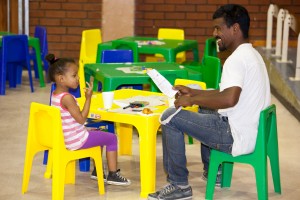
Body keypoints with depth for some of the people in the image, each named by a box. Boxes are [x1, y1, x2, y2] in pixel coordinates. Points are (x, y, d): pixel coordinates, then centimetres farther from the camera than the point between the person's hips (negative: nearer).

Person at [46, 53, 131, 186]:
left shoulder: (55, 95, 3)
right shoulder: (67, 98, -27)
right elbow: (81, 119, -23)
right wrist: (88, 98, -22)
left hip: (64, 138, 9)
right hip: (76, 141, -9)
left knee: (98, 133, 32)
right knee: (112, 138, 5)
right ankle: (113, 175, 12)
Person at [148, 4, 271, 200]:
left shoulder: (237, 59, -20)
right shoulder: (251, 54, 13)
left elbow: (229, 98, -34)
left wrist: (192, 100, -20)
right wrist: (193, 92, 15)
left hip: (237, 138, -11)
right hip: (255, 133, 11)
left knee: (171, 116, -7)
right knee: (205, 109, 35)